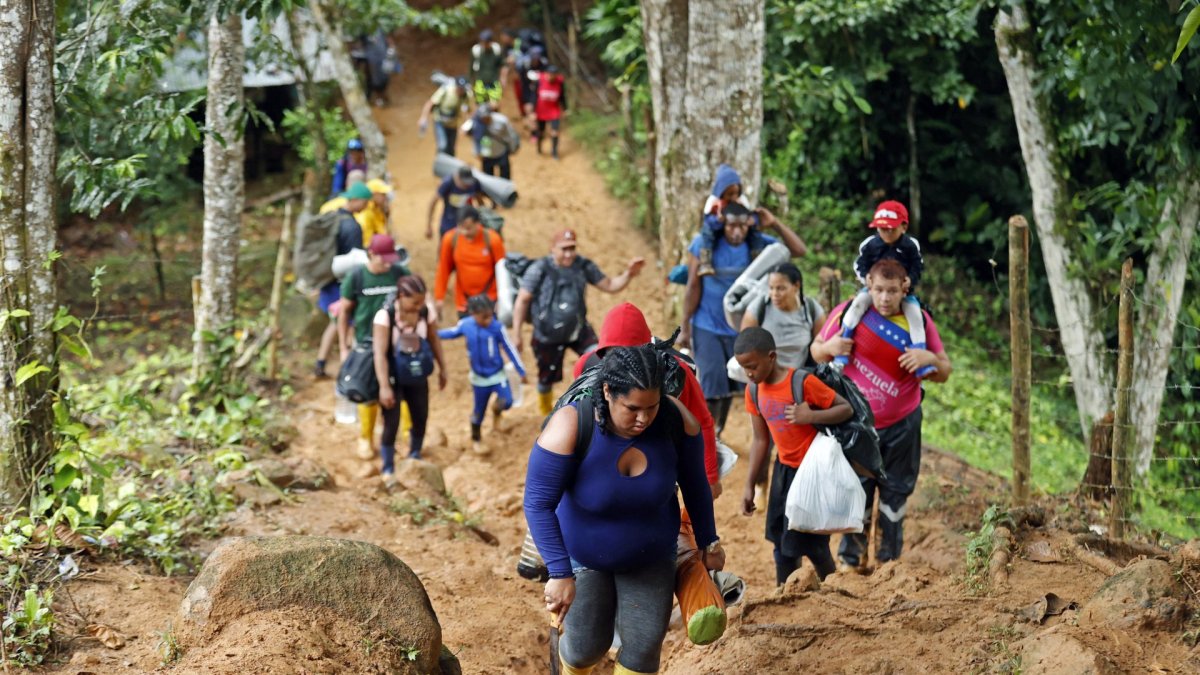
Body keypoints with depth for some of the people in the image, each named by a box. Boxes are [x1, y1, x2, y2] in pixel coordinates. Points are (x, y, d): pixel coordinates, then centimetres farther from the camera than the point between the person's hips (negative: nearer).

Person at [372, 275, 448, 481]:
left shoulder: (425, 313, -11)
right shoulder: (385, 316, -26)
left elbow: (434, 340, 5)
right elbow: (380, 353, -28)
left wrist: (441, 369, 13)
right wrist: (384, 386, -32)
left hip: (417, 377, 5)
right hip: (394, 378, -5)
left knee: (420, 419, 13)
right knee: (391, 424, -5)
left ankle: (414, 460, 37)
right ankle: (388, 471, 11)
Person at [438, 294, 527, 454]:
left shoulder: (497, 328, -21)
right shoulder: (465, 325, -15)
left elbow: (510, 349, -11)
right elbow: (452, 333, 9)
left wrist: (522, 372, -6)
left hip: (498, 374, -1)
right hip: (479, 377, 1)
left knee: (507, 401, -19)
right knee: (479, 410, 12)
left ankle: (496, 410, 19)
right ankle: (476, 441, 35)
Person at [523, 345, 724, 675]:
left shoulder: (675, 420, -23)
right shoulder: (570, 428, -32)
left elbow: (694, 484, -5)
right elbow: (538, 504, -29)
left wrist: (708, 542, 6)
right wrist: (560, 573, -33)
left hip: (650, 556, 2)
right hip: (583, 555, -2)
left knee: (643, 648, -1)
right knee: (587, 646, 3)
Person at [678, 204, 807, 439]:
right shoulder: (703, 244, -11)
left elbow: (799, 250, -8)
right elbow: (693, 287, -8)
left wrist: (774, 224, -17)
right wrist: (685, 329, -7)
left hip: (740, 329, 3)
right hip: (706, 328, -3)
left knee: (728, 386, 13)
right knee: (712, 387, -10)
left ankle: (716, 436, 30)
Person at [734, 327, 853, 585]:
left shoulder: (802, 382, -19)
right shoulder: (754, 390, 0)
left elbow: (846, 408, -13)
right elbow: (760, 440, 8)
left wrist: (811, 416, -28)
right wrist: (749, 486, 7)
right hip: (784, 468, 6)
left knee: (809, 542, -3)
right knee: (781, 540, 9)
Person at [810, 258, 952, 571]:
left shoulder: (919, 321, -5)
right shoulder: (849, 312, -10)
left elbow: (944, 372, 1)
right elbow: (816, 351, 1)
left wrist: (929, 358, -22)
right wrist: (828, 348, -22)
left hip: (902, 425, 2)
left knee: (895, 493, 11)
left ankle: (890, 558, 24)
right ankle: (849, 559, 17)